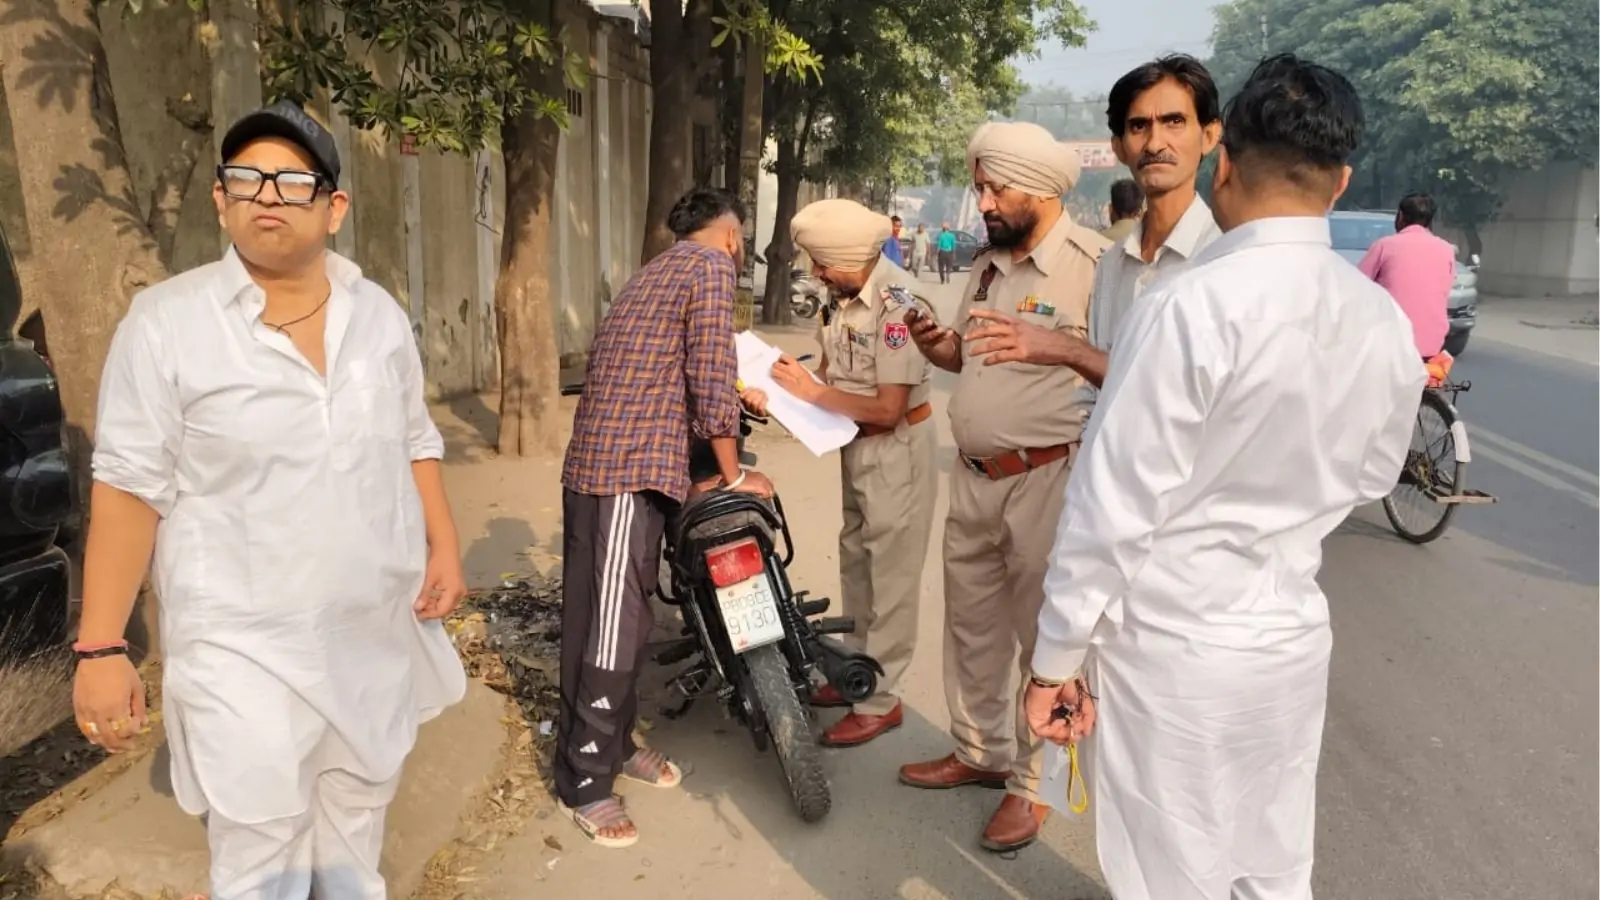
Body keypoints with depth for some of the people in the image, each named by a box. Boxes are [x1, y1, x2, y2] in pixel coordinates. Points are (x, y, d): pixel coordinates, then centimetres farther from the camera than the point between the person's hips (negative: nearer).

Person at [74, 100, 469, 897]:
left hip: (380, 635, 4)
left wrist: (444, 547, 0)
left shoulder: (379, 313, 3)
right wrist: (100, 648, -12)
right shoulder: (164, 321, -10)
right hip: (243, 649, -4)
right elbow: (130, 486, -10)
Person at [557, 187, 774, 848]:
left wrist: (740, 396, 35)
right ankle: (585, 782, 6)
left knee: (623, 616, 17)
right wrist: (734, 477, -4)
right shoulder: (712, 265, -4)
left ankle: (614, 742, 30)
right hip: (631, 470, -10)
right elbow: (712, 378, -12)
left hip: (599, 462, 10)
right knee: (609, 627, -4)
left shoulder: (658, 270, 24)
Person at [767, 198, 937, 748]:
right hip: (856, 445, 9)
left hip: (895, 449, -9)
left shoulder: (896, 304, -26)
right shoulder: (846, 295, -1)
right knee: (854, 563, 20)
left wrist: (812, 392, -22)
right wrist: (790, 385, -12)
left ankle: (881, 700, 14)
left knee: (890, 578, 1)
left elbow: (888, 409, -28)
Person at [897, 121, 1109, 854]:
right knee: (971, 627, 18)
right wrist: (937, 347, 1)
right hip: (973, 476, 8)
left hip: (1046, 479, -8)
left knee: (1043, 637, 6)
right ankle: (980, 752, 36)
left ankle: (1030, 783, 21)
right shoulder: (987, 267, 12)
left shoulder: (1093, 263, -14)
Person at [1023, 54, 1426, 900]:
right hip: (1293, 636, 6)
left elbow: (1115, 503, -19)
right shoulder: (1385, 320, -2)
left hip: (1175, 647, -6)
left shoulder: (1191, 306, -21)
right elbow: (1370, 477, 13)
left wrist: (1057, 655, -10)